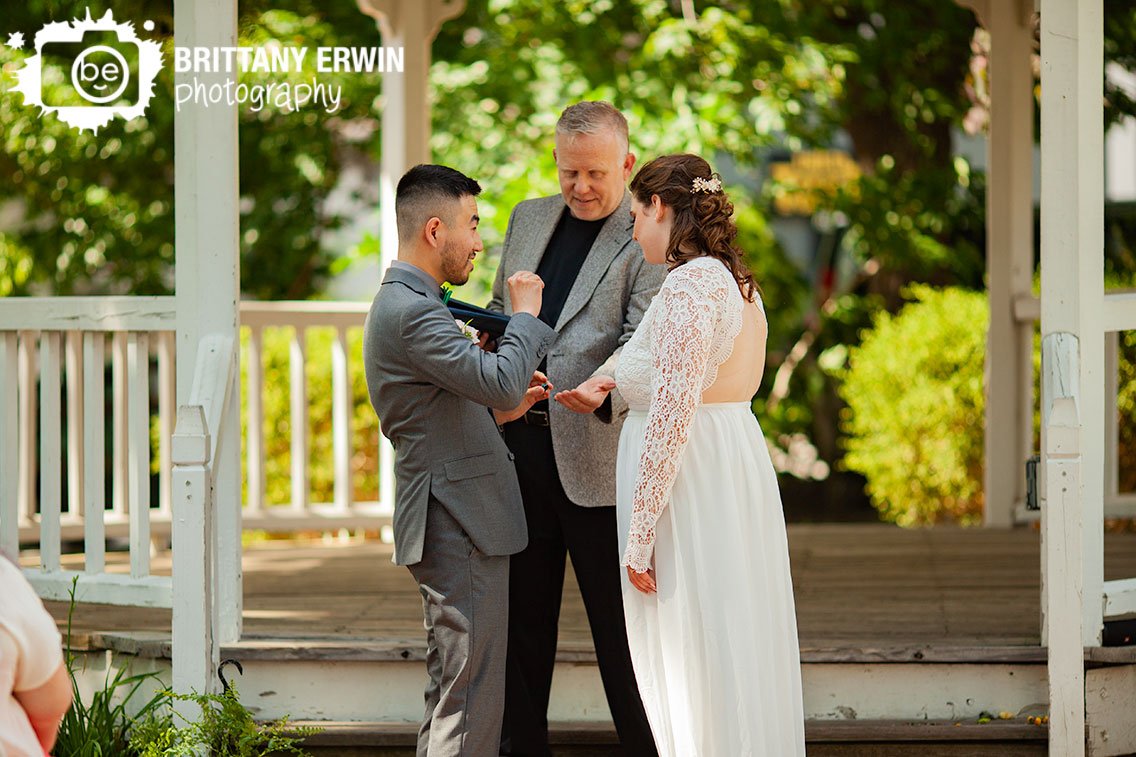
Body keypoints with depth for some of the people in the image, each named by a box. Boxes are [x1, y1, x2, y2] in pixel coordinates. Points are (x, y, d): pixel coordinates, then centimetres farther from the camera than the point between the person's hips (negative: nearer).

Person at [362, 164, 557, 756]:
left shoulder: (402, 302, 16)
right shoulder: (411, 311, -18)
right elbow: (500, 381, -26)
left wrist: (504, 408, 12)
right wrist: (526, 313, -10)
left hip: (453, 525, 11)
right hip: (460, 529, -11)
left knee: (452, 692, 16)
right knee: (470, 693, -8)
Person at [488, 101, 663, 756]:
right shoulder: (529, 218, 14)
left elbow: (645, 340, -17)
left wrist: (606, 387, -36)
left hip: (597, 455, -6)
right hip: (518, 446, 6)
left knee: (619, 623, 0)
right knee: (522, 614, 13)